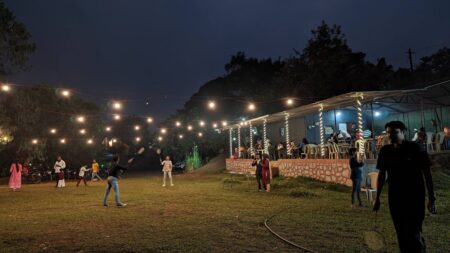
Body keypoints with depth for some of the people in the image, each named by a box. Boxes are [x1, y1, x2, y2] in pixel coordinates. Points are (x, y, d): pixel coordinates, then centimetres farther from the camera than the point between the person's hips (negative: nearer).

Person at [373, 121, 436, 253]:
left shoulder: (415, 148, -9)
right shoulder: (385, 151, 0)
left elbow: (427, 173, -5)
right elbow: (381, 174, 8)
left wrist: (431, 198, -8)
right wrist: (377, 198, 7)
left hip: (415, 198, -3)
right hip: (395, 199, 4)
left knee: (414, 234, -6)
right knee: (401, 234, 12)